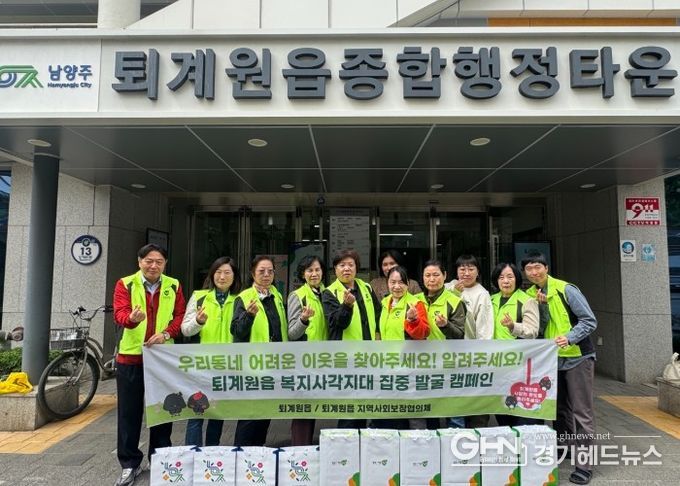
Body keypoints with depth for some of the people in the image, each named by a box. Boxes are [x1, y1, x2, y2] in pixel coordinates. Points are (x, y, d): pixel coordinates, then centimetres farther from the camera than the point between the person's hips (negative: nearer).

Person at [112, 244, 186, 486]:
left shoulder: (173, 286, 4)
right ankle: (130, 464, 21)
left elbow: (180, 315, 1)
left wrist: (166, 334, -16)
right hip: (130, 356, -1)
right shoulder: (125, 284, -2)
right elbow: (120, 313, -15)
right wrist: (132, 318, -38)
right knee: (129, 411, 6)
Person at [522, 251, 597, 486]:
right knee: (559, 409, 18)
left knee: (581, 412, -1)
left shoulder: (565, 289, -14)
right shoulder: (531, 295, 4)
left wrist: (570, 338, -29)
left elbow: (589, 321, -14)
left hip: (577, 358, -6)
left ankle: (584, 464, 7)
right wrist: (541, 304, -13)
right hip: (552, 359, 6)